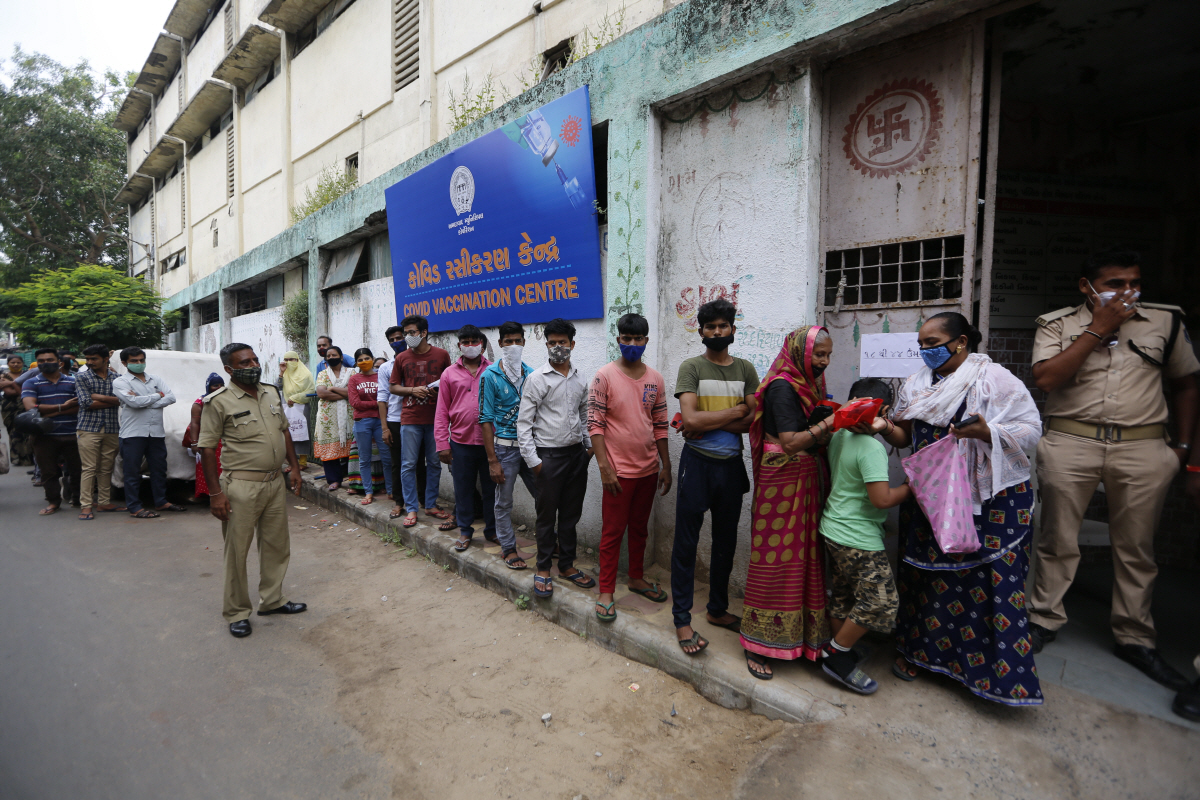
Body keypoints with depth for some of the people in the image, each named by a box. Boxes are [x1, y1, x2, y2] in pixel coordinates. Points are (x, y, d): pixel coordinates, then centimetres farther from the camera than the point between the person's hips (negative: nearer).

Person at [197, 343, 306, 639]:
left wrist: (294, 467, 11)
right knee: (237, 551, 4)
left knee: (277, 546, 15)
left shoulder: (271, 393, 8)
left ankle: (272, 599, 32)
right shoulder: (218, 402, -10)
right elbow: (206, 448, -10)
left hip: (275, 482, 6)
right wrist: (215, 492, -14)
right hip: (241, 486, -6)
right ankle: (237, 612, 20)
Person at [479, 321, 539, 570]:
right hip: (505, 446, -3)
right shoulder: (490, 376, -6)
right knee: (504, 501, 7)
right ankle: (508, 548, 23)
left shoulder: (531, 374, 5)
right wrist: (492, 460, -11)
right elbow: (485, 419, -7)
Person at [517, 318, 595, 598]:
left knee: (571, 514, 13)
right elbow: (524, 422, -9)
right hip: (549, 456, -4)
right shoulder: (536, 379, -7)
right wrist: (532, 459, -12)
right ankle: (543, 569, 19)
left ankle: (567, 565, 27)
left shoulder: (581, 380, 8)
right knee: (547, 515, 5)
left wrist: (589, 446, 8)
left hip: (577, 454, 5)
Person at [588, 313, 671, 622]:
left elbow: (660, 426, 10)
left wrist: (665, 466, 9)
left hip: (648, 469, 5)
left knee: (639, 528, 18)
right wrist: (604, 467, -17)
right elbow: (595, 424, -12)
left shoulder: (655, 379, 5)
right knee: (613, 531, 3)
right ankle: (606, 592, 15)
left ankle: (636, 578, 34)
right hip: (619, 469, -5)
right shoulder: (605, 376, -9)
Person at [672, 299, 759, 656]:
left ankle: (718, 610, 33)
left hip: (731, 464, 5)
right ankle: (682, 620, 15)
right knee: (686, 542, 2)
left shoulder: (746, 369, 5)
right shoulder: (691, 367, -7)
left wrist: (709, 421, -16)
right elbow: (690, 420, -20)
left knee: (725, 542, 16)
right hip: (697, 463, -4)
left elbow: (754, 421, -6)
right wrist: (735, 411, -11)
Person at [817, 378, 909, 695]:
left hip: (833, 529, 9)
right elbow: (882, 499, -25)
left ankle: (838, 652, 32)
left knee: (842, 596, 20)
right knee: (881, 601, 1)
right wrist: (911, 487, -7)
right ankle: (836, 655, 11)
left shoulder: (839, 436, 2)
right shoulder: (872, 448, -22)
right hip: (859, 540, -9)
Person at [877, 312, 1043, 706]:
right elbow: (905, 435, 11)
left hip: (989, 499, -5)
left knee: (988, 579, -3)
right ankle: (918, 649, 28)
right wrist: (884, 428, -10)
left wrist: (986, 432, -26)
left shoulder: (995, 379, -7)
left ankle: (999, 672, 12)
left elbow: (1030, 429, -9)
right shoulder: (915, 384, 10)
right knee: (926, 572, 11)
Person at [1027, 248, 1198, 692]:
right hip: (1070, 443, -2)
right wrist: (1098, 329, -11)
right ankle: (1045, 619, 20)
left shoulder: (1164, 321, 10)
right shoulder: (1057, 324, 2)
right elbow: (1046, 378, -13)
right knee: (1057, 539, 6)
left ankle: (1134, 638, 24)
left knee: (1136, 548, 10)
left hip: (1143, 448, 2)